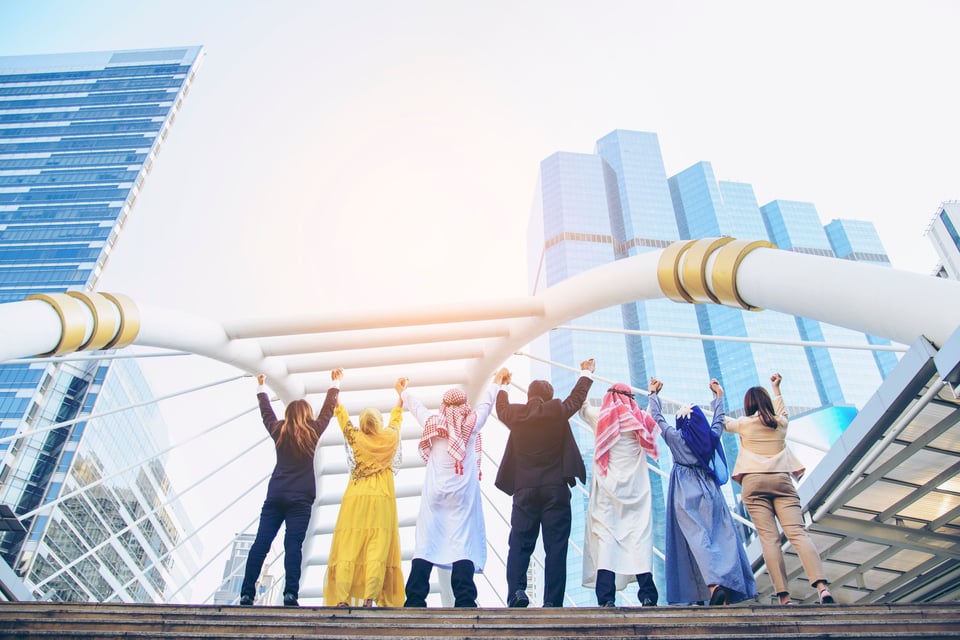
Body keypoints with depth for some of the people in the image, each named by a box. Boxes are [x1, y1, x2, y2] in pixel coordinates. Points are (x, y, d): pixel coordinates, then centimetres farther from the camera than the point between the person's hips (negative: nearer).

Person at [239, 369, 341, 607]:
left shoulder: (279, 432, 10)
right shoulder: (312, 433, 3)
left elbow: (266, 413, 26)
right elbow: (327, 411, 15)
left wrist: (261, 388, 42)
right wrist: (335, 384, 27)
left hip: (275, 495, 3)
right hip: (300, 498, -3)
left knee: (261, 543, -1)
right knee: (293, 545, -9)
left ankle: (247, 593, -4)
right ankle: (290, 594, -17)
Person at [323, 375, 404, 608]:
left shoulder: (356, 438, 5)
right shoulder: (389, 438, 6)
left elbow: (341, 414, 19)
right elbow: (396, 417, 26)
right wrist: (400, 394, 42)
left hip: (355, 499, 1)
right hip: (382, 500, 0)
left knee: (348, 549, -2)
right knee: (378, 550, -6)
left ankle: (342, 599, -11)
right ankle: (369, 599, -16)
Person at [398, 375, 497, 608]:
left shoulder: (433, 422, 6)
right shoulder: (472, 423, 4)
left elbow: (416, 406, 24)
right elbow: (486, 403, 21)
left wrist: (403, 391, 44)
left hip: (434, 493, 2)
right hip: (463, 494, -1)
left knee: (426, 543, 1)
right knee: (463, 543, -5)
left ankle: (415, 601, 0)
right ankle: (464, 602, -12)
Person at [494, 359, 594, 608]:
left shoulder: (516, 414, 3)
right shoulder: (558, 410, 0)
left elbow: (501, 408, 26)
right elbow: (577, 397, 18)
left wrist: (501, 384, 44)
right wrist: (587, 373, 37)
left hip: (525, 490, 1)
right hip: (556, 489, -1)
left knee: (519, 544, 4)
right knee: (556, 547, 0)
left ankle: (516, 590, -14)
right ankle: (552, 601, -3)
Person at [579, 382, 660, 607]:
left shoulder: (600, 417, 3)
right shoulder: (641, 419, 5)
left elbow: (581, 405, 22)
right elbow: (654, 424, 29)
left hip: (607, 489, -1)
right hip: (636, 490, 1)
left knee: (605, 535, -5)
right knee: (639, 535, -1)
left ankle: (606, 597, -13)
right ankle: (647, 595, -7)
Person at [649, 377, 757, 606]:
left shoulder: (675, 438, -2)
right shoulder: (712, 437, 6)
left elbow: (658, 418, 10)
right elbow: (719, 419, 24)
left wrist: (654, 394, 22)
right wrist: (718, 395, 37)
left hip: (686, 496, -3)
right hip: (710, 492, 3)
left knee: (697, 539, -11)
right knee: (721, 538, 1)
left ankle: (714, 584, -28)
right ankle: (731, 586, -5)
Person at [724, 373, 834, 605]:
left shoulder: (744, 424, 9)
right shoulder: (781, 423, 16)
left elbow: (723, 421, 29)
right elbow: (780, 409, 40)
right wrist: (776, 388, 55)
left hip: (754, 482, -2)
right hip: (782, 480, 2)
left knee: (769, 538, -9)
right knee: (797, 532, -8)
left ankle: (784, 596, -17)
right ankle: (822, 586, -26)